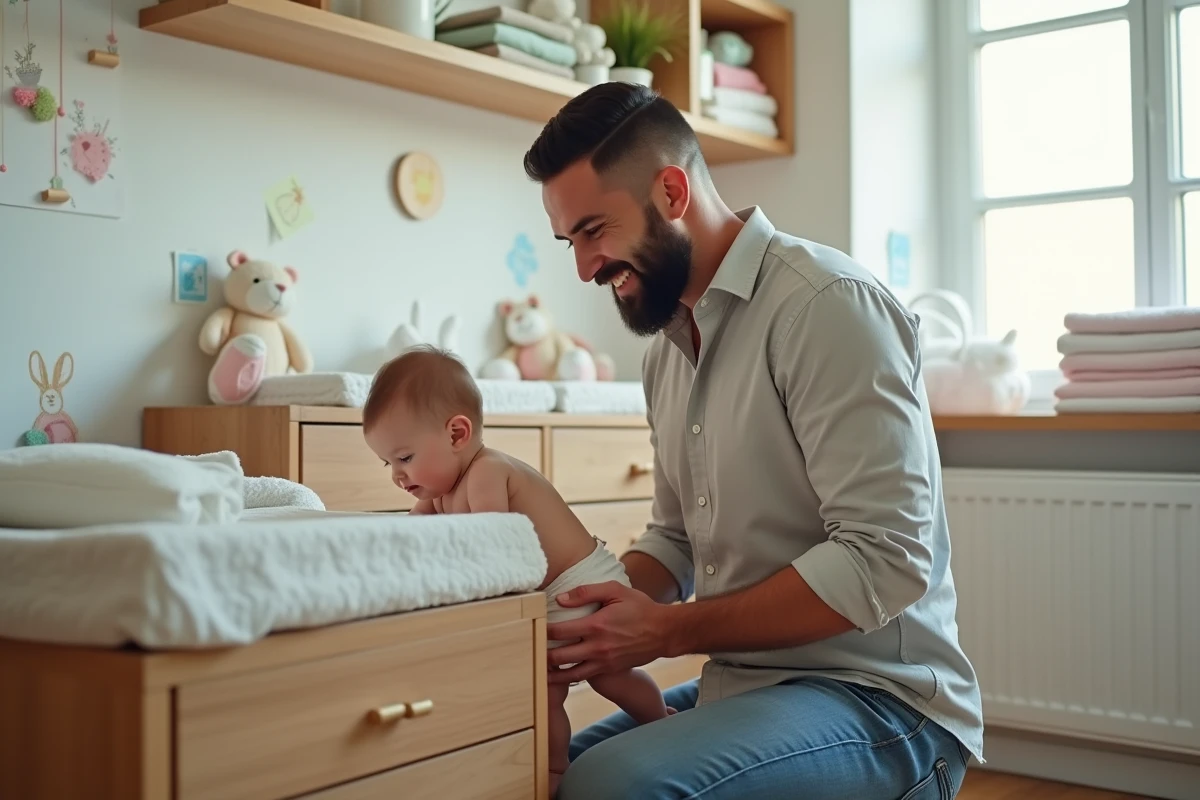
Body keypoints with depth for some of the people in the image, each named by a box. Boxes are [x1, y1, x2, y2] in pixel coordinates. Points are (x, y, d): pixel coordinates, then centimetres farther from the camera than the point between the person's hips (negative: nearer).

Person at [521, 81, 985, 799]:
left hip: (878, 699, -8)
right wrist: (590, 616, -2)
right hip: (740, 686, 8)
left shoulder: (828, 303, -17)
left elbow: (885, 559, -22)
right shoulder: (667, 346, 12)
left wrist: (670, 631, -20)